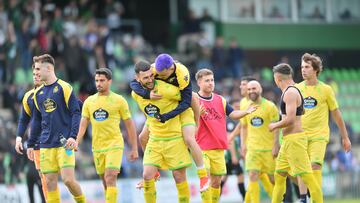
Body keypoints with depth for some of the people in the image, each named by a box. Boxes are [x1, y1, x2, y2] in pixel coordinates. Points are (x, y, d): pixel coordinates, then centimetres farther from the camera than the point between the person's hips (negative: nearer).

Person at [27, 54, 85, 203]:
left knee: (68, 179, -12)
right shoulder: (38, 93, 13)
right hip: (46, 145, 5)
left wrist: (73, 136, -18)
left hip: (64, 143, -5)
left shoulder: (64, 88, -4)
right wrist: (30, 144, 17)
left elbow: (76, 113, -7)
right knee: (50, 182, 1)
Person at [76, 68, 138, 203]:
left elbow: (130, 125, 2)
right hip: (97, 147, 4)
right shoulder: (89, 101, 8)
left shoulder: (119, 100, -2)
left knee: (110, 178, -18)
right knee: (105, 182, 10)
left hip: (114, 145, -4)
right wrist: (76, 143, -10)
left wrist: (134, 149, 0)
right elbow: (83, 124, 5)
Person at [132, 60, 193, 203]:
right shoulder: (136, 94, -3)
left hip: (175, 139, -4)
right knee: (147, 175, -8)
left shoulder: (166, 89, -21)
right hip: (154, 140, 4)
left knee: (179, 177, 0)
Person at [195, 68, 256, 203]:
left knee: (216, 181, 9)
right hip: (201, 147, -5)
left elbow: (233, 114, 8)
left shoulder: (220, 100, 10)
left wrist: (246, 112, -11)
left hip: (219, 148, 5)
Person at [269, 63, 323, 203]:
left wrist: (275, 126, -7)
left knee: (307, 176, -12)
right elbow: (302, 112, 27)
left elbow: (290, 119, -22)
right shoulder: (293, 90, 16)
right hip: (288, 140, 11)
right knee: (279, 175, 15)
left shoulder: (290, 93, -14)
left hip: (294, 140, -11)